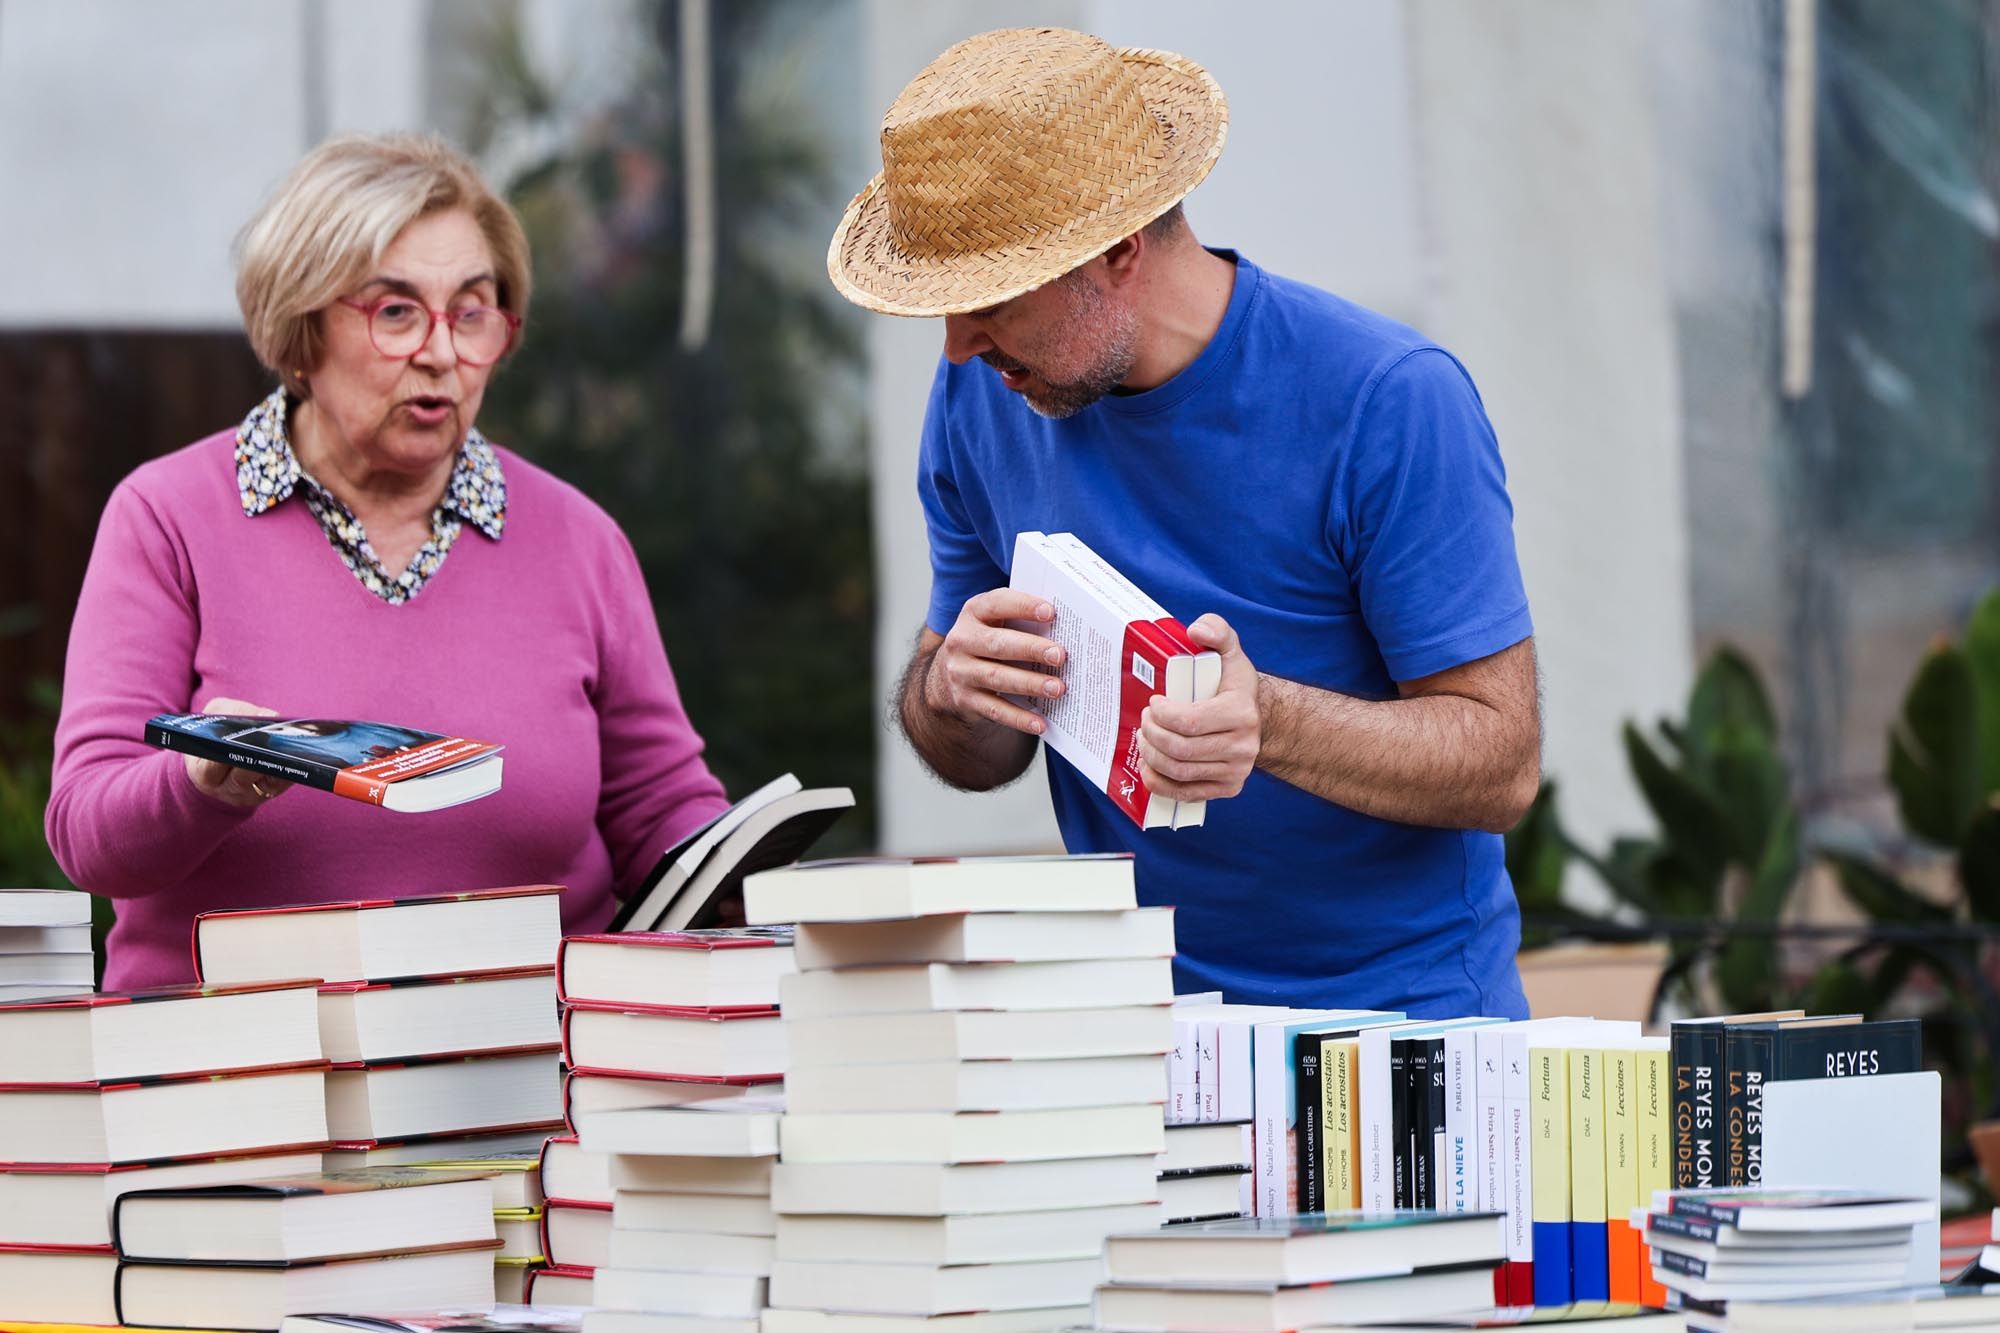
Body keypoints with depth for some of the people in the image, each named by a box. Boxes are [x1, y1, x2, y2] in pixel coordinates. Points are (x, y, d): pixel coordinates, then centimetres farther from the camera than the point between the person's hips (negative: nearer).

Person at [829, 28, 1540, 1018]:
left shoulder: (1392, 404, -11)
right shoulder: (979, 399, 3)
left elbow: (1502, 761, -11)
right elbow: (977, 759, 11)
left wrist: (1267, 722, -29)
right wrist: (953, 694, -13)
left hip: (1400, 1006, -4)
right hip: (1134, 1012, 4)